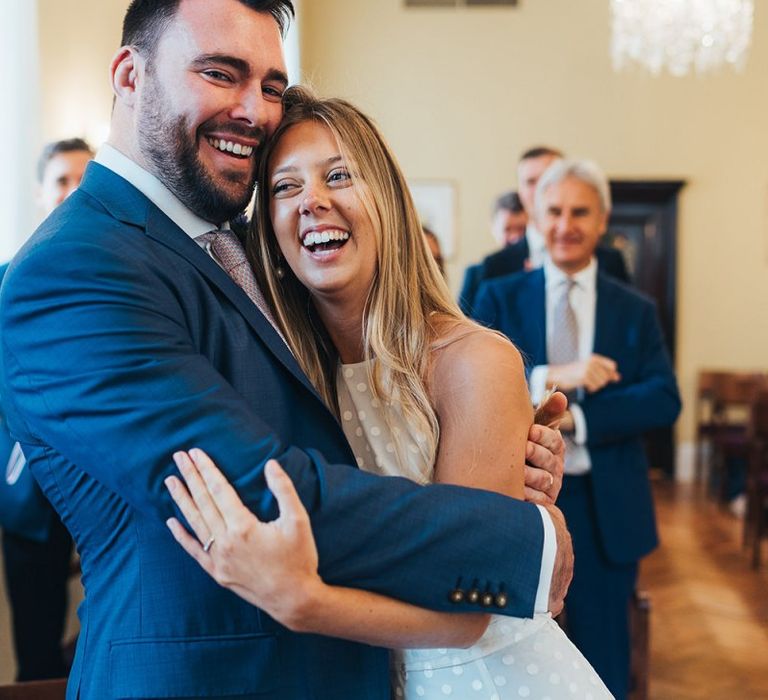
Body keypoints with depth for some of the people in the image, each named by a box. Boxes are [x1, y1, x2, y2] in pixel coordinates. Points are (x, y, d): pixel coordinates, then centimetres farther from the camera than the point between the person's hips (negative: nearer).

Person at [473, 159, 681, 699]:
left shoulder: (637, 311, 4)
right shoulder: (499, 299, 2)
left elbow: (665, 401, -7)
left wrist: (573, 418, -21)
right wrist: (549, 378, -27)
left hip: (606, 507, 1)